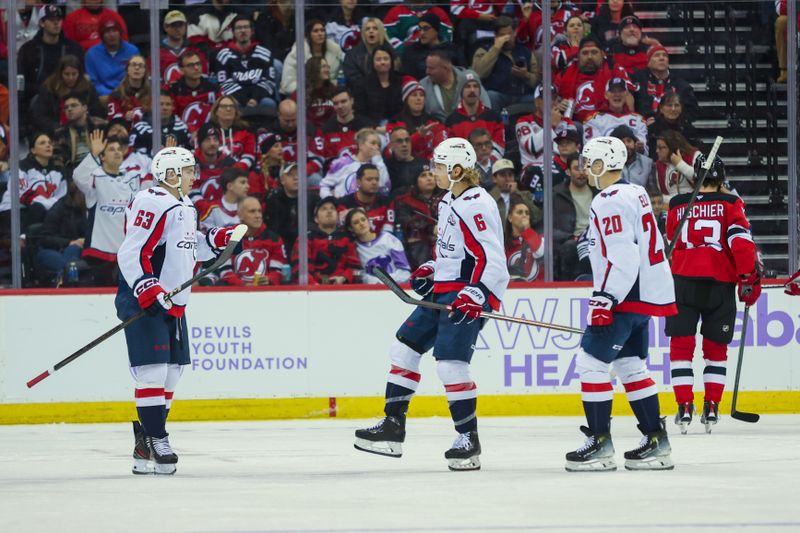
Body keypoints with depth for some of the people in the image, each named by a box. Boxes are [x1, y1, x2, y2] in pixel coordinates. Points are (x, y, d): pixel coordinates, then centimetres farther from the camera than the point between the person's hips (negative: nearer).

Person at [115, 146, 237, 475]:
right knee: (153, 371, -12)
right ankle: (156, 441, -9)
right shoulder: (151, 205, -15)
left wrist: (218, 240, 12)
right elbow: (131, 254, -22)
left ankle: (144, 442, 16)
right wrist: (149, 291, -30)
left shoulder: (185, 208, 17)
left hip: (173, 304, 11)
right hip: (142, 303, -11)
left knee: (172, 372, 11)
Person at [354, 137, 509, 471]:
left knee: (450, 363, -16)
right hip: (443, 292, 11)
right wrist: (430, 270, 15)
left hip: (469, 295, -11)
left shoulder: (476, 205, -18)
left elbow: (492, 258, -23)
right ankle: (392, 427, 16)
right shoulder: (449, 202, 13)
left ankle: (469, 439, -5)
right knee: (404, 347, 10)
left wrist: (474, 296, -30)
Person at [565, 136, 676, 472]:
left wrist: (605, 300, -24)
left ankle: (600, 443, -8)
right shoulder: (634, 193, 16)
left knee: (591, 362, -8)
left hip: (627, 296, -10)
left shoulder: (610, 201, -16)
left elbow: (622, 257, -23)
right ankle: (656, 442, 13)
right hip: (646, 293, 10)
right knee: (630, 365, 14)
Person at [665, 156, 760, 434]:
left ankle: (684, 407, -5)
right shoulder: (730, 204, 3)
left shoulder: (677, 205, 10)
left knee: (681, 345, 4)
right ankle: (711, 408, 8)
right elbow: (741, 240, -10)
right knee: (716, 347, 12)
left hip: (684, 282, 0)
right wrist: (749, 277, -8)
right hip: (720, 284, 0)